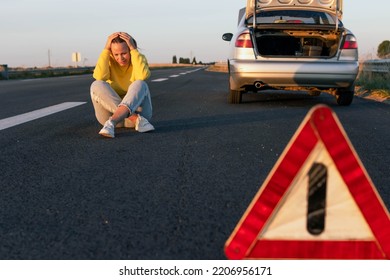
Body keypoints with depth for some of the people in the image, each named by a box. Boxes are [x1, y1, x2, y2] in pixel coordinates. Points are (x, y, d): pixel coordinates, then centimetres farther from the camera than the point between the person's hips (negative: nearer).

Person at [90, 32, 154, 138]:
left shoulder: (139, 59, -2)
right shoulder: (109, 61, 0)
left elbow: (143, 76, -25)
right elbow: (99, 77, -22)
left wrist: (134, 49, -21)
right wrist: (106, 49, -19)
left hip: (136, 109, -1)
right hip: (111, 111, 2)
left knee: (140, 84, -29)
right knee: (96, 85, -24)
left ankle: (111, 123, -46)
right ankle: (137, 120, -34)